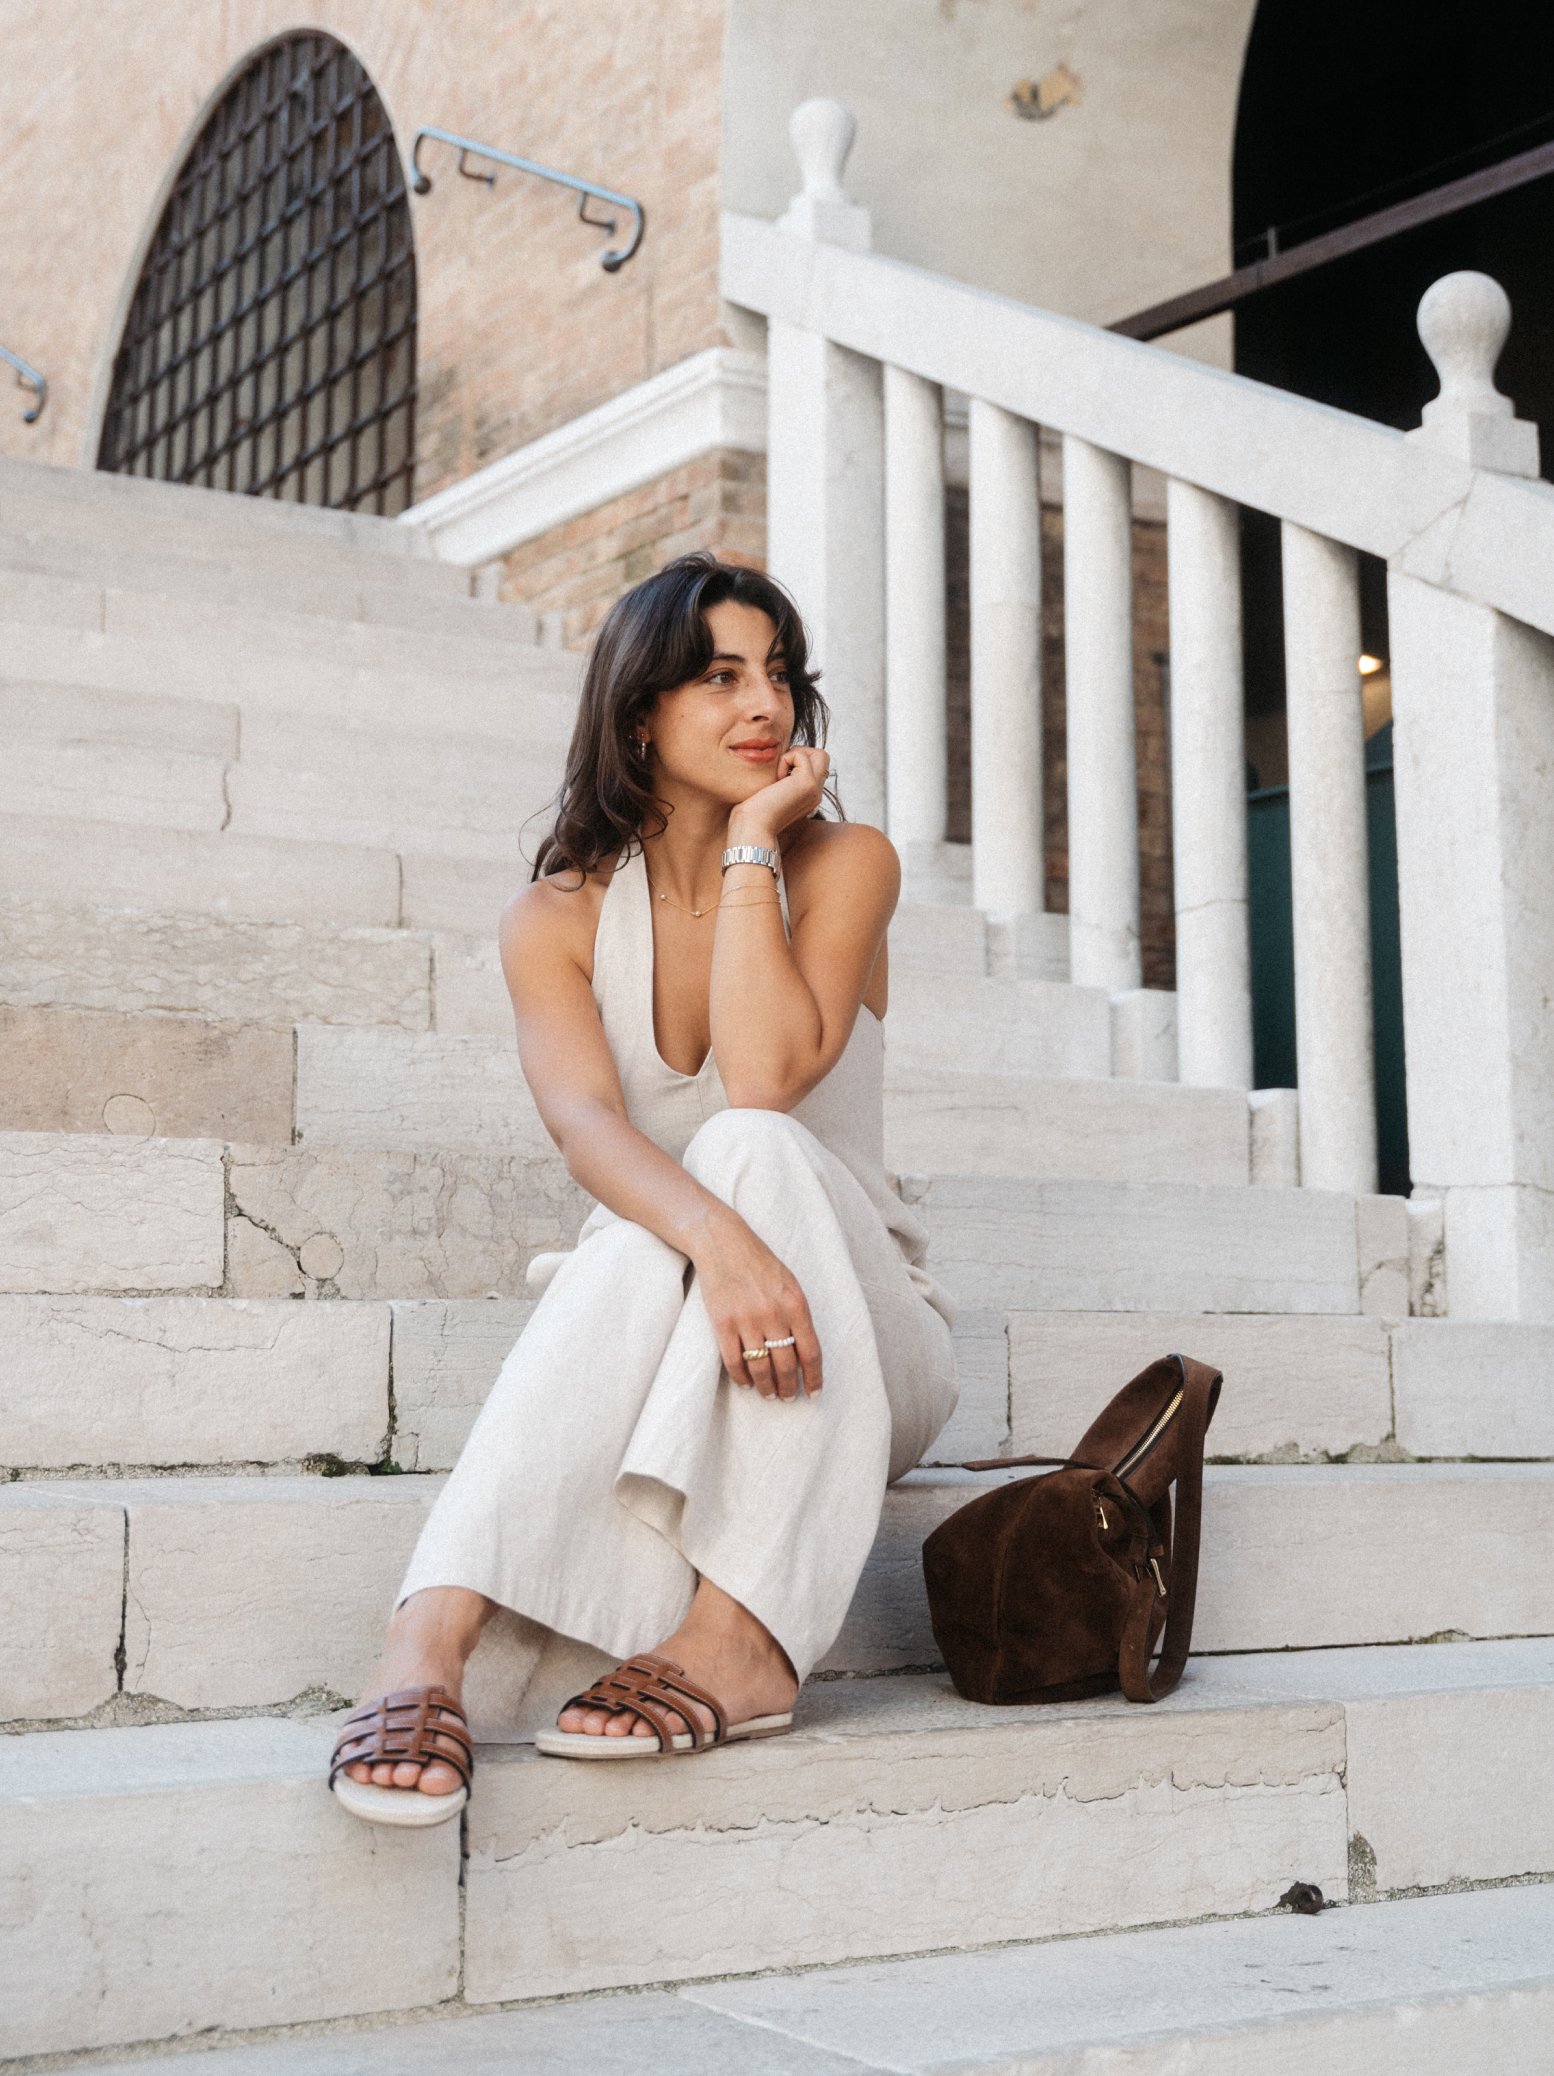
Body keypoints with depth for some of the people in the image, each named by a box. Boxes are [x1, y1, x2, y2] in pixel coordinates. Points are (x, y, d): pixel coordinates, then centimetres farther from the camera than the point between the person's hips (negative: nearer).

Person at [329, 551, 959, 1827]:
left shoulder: (844, 861, -2)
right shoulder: (559, 919, 0)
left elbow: (764, 1077, -20)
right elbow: (586, 1122, -21)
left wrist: (752, 845, -14)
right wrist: (712, 1237, -41)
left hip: (865, 1348, 0)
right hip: (663, 1331, 0)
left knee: (750, 1147, -32)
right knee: (649, 1236, -35)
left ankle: (741, 1635, -42)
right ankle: (433, 1639, -49)